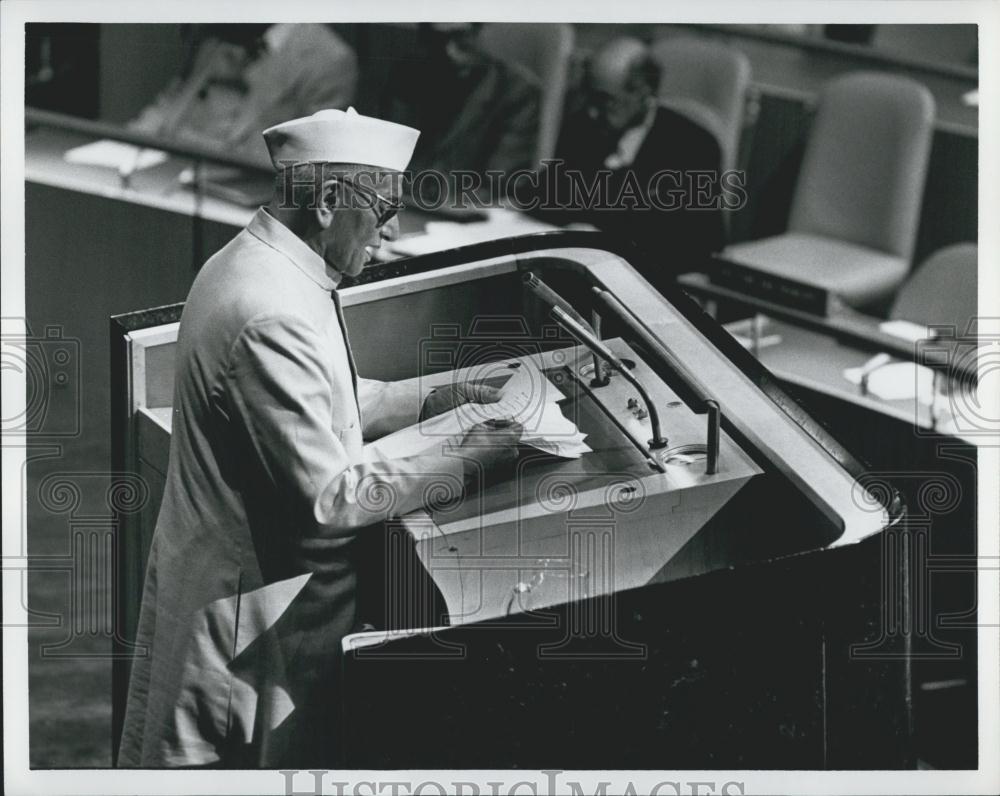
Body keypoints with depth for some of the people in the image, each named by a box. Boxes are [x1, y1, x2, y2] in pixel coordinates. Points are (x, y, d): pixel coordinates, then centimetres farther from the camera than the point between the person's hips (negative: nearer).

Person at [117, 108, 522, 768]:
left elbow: (318, 406, 19)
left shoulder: (252, 262, 5)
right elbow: (330, 498, -27)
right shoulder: (272, 317, -28)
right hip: (256, 608, -10)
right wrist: (466, 462, -18)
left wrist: (438, 399, 10)